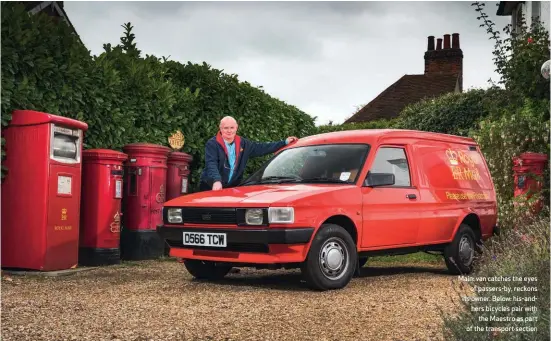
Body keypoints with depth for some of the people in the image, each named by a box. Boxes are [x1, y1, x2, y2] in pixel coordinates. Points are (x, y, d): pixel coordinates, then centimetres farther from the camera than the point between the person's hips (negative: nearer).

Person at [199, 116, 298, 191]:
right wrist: (217, 181, -39)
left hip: (232, 187, 4)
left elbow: (262, 148, 15)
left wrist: (285, 142, 13)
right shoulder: (212, 144, -8)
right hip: (211, 188, -4)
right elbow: (211, 165, -21)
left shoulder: (243, 143, 9)